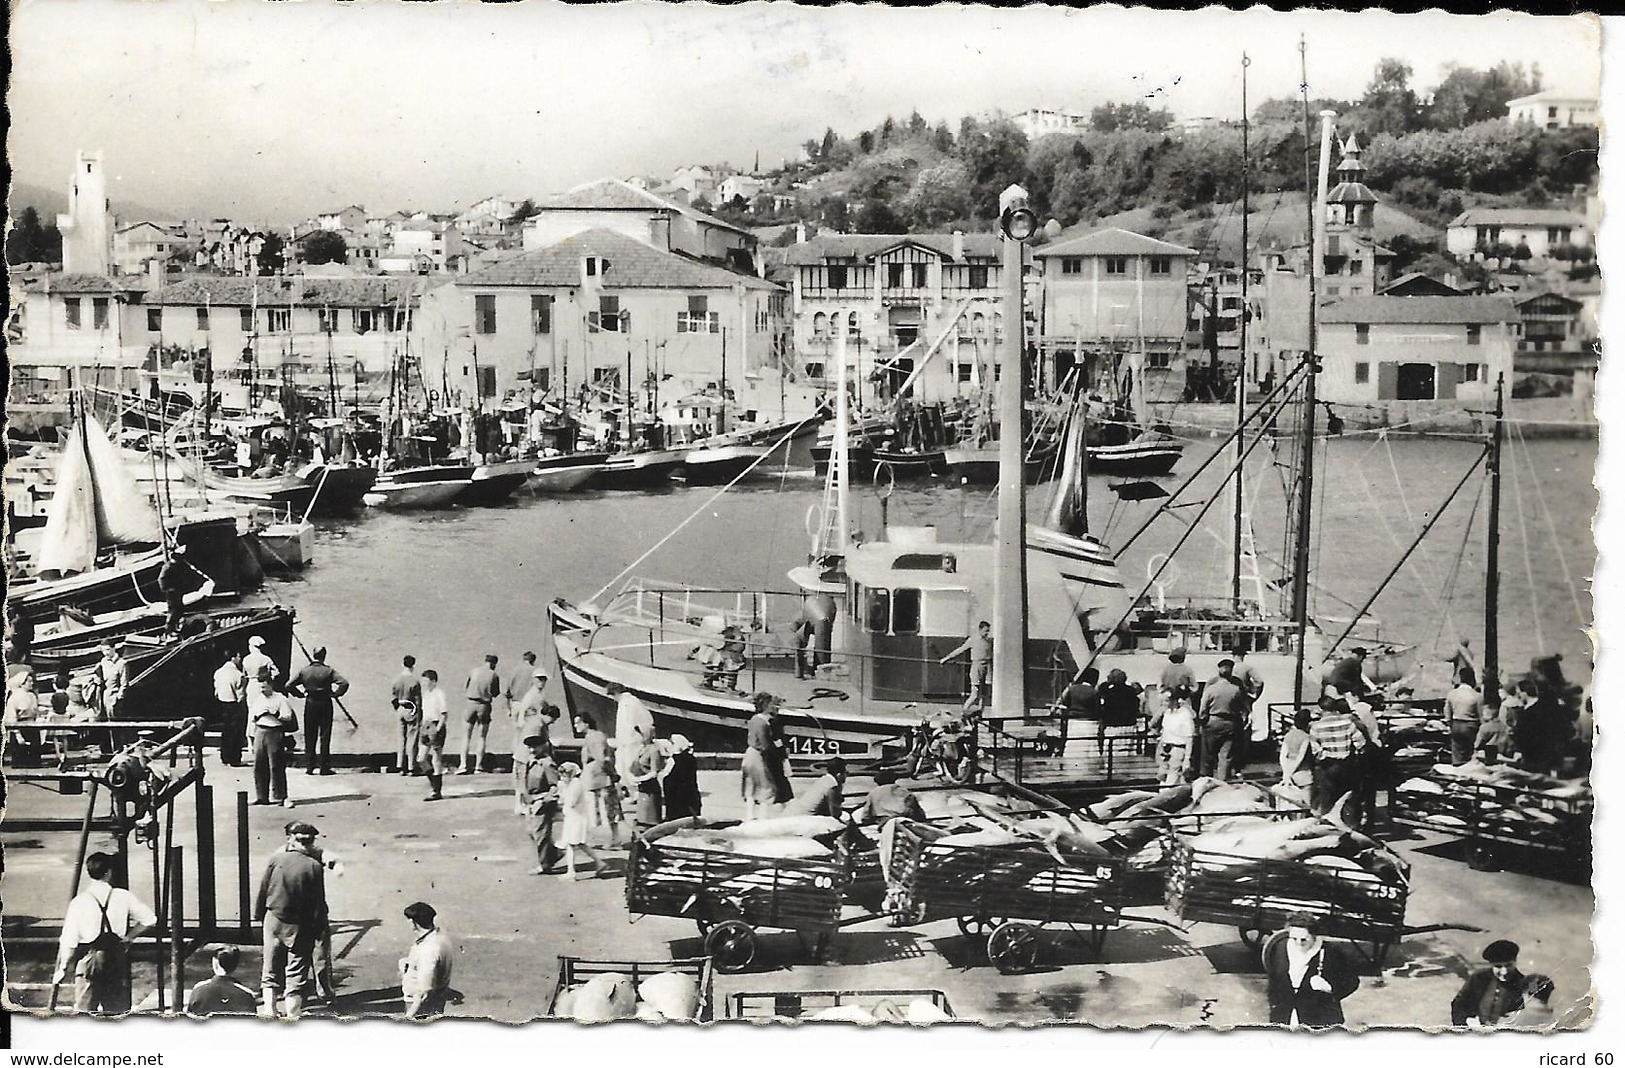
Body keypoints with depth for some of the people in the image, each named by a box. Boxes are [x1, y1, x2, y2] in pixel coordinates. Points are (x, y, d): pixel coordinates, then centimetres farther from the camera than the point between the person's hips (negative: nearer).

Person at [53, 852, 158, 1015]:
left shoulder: (79, 901, -6)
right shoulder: (123, 897, -2)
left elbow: (69, 940, -5)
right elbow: (150, 920, 0)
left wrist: (62, 969, 5)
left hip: (89, 960, -1)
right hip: (117, 961, 2)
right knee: (117, 1014, 8)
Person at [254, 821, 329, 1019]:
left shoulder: (276, 859, -8)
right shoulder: (314, 867, -12)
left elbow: (262, 890, 1)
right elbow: (319, 902, -8)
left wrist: (259, 914, 14)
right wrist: (319, 928, 2)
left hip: (274, 919, 2)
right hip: (301, 926, -2)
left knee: (270, 969, 15)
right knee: (296, 973, 7)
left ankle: (269, 1011, 12)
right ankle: (293, 1015, 8)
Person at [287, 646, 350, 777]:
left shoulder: (304, 670, -1)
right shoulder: (328, 671, -8)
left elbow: (289, 685, 0)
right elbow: (344, 683, -18)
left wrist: (300, 694, 8)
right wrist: (335, 694, -5)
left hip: (310, 704, 2)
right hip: (325, 704, -2)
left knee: (309, 737, 9)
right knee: (324, 736, 2)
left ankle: (309, 767, 9)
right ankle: (325, 767, 1)